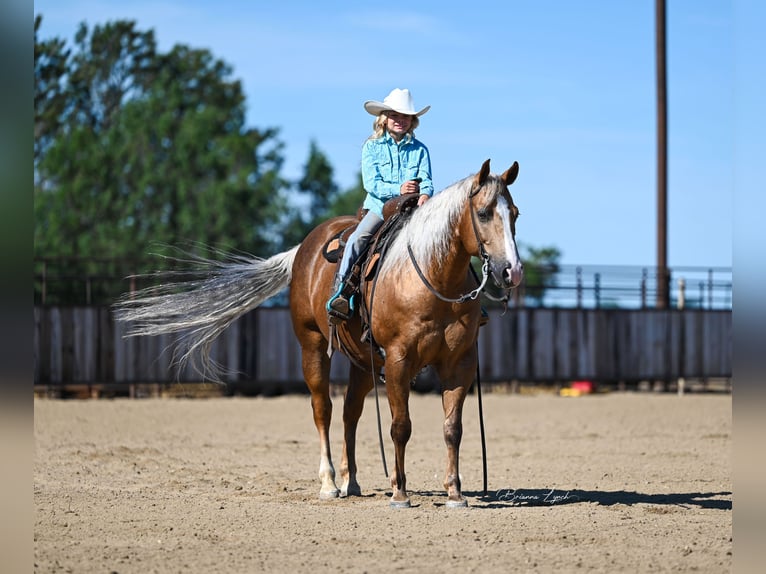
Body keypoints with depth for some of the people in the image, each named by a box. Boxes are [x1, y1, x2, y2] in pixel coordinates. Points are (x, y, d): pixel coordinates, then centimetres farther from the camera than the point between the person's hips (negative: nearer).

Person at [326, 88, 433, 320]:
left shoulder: (419, 150, 8)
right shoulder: (372, 147, 4)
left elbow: (426, 180, -3)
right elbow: (371, 182, -5)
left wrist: (425, 194, -27)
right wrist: (397, 189, -21)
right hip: (380, 205, -1)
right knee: (356, 240, -24)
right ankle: (340, 291, -23)